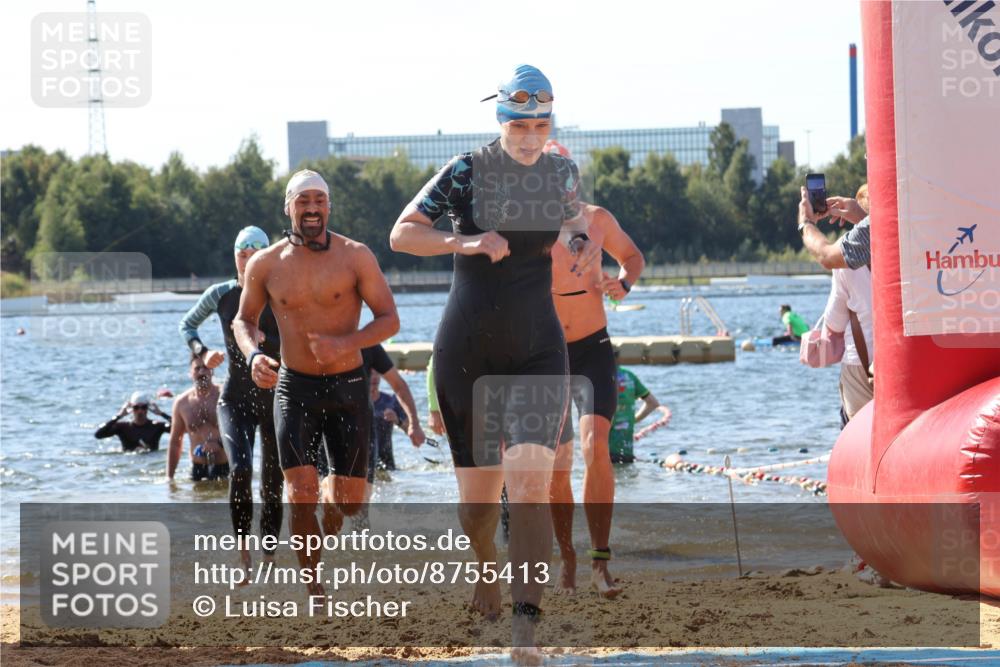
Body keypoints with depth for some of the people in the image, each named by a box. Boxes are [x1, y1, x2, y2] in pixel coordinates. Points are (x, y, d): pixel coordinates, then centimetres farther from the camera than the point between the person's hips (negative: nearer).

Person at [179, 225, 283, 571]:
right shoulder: (221, 294, 0)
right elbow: (187, 325, 14)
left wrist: (263, 339, -22)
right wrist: (202, 352, -3)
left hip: (274, 396, 0)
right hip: (235, 397, 0)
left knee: (274, 482, 5)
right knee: (240, 468, -22)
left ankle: (269, 552, 18)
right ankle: (243, 548, -16)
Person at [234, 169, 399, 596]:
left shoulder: (355, 256, -7)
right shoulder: (266, 264, -1)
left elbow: (389, 319, -7)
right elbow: (244, 320, 13)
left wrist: (347, 343, -25)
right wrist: (253, 356, -9)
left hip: (348, 388, 0)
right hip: (294, 388, 0)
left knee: (350, 504, 1)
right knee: (300, 496, -13)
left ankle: (331, 490, 38)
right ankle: (314, 587, 1)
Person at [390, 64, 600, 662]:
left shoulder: (564, 173, 4)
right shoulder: (468, 171, -8)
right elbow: (402, 234, -11)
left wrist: (587, 245, 4)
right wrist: (465, 243, -26)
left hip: (537, 351, 1)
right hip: (467, 353, -1)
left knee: (530, 486, -17)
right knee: (478, 495, 8)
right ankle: (486, 567, 42)